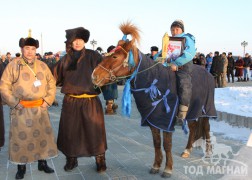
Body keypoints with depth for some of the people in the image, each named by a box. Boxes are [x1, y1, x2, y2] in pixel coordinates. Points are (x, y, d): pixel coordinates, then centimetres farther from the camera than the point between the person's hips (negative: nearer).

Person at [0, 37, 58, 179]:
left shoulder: (42, 66, 7)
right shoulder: (13, 65, -2)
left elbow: (52, 83, 11)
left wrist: (48, 100, -1)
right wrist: (14, 103, -10)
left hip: (40, 109, 3)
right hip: (21, 110, -3)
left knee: (43, 135, 10)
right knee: (21, 137, 3)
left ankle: (43, 163, 27)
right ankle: (21, 167, 20)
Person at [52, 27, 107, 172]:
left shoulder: (93, 56, -3)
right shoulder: (65, 59, 6)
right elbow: (57, 77, 11)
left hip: (91, 101, -2)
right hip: (70, 102, 3)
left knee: (94, 131, 3)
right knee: (70, 131, 10)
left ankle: (100, 160, 21)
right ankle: (71, 159, 30)